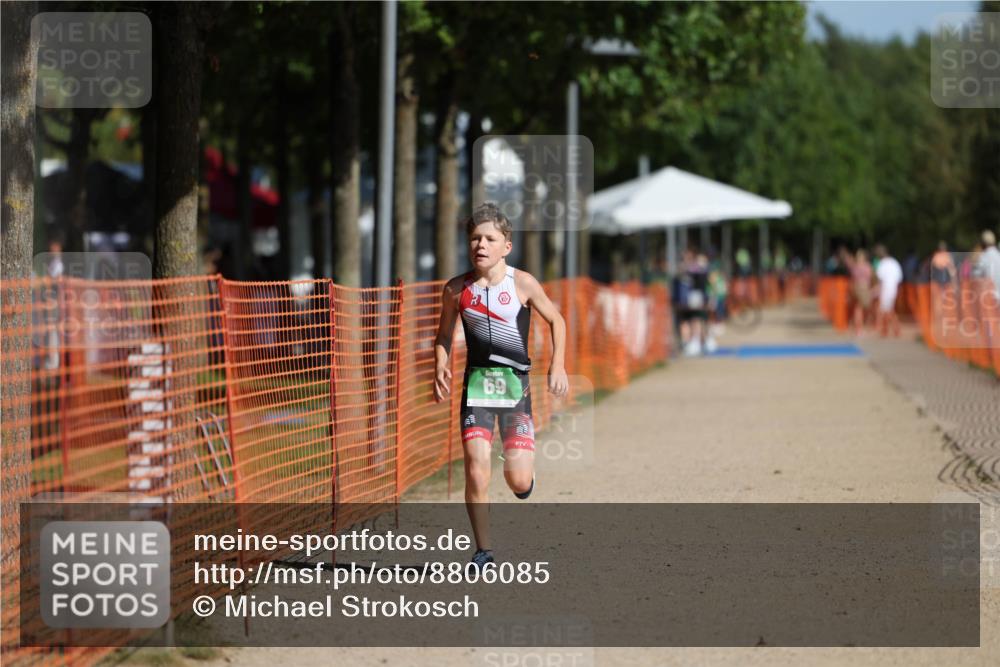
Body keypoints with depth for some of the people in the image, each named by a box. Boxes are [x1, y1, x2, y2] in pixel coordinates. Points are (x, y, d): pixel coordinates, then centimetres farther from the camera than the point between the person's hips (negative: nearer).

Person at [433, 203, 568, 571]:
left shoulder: (522, 284, -5)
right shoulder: (457, 289, 1)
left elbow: (556, 320, 8)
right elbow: (444, 336, 14)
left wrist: (557, 365, -1)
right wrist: (440, 369, -3)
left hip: (514, 384, -1)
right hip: (476, 384, 1)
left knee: (518, 481, -7)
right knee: (476, 473, -12)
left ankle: (524, 475, 32)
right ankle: (483, 550, 3)